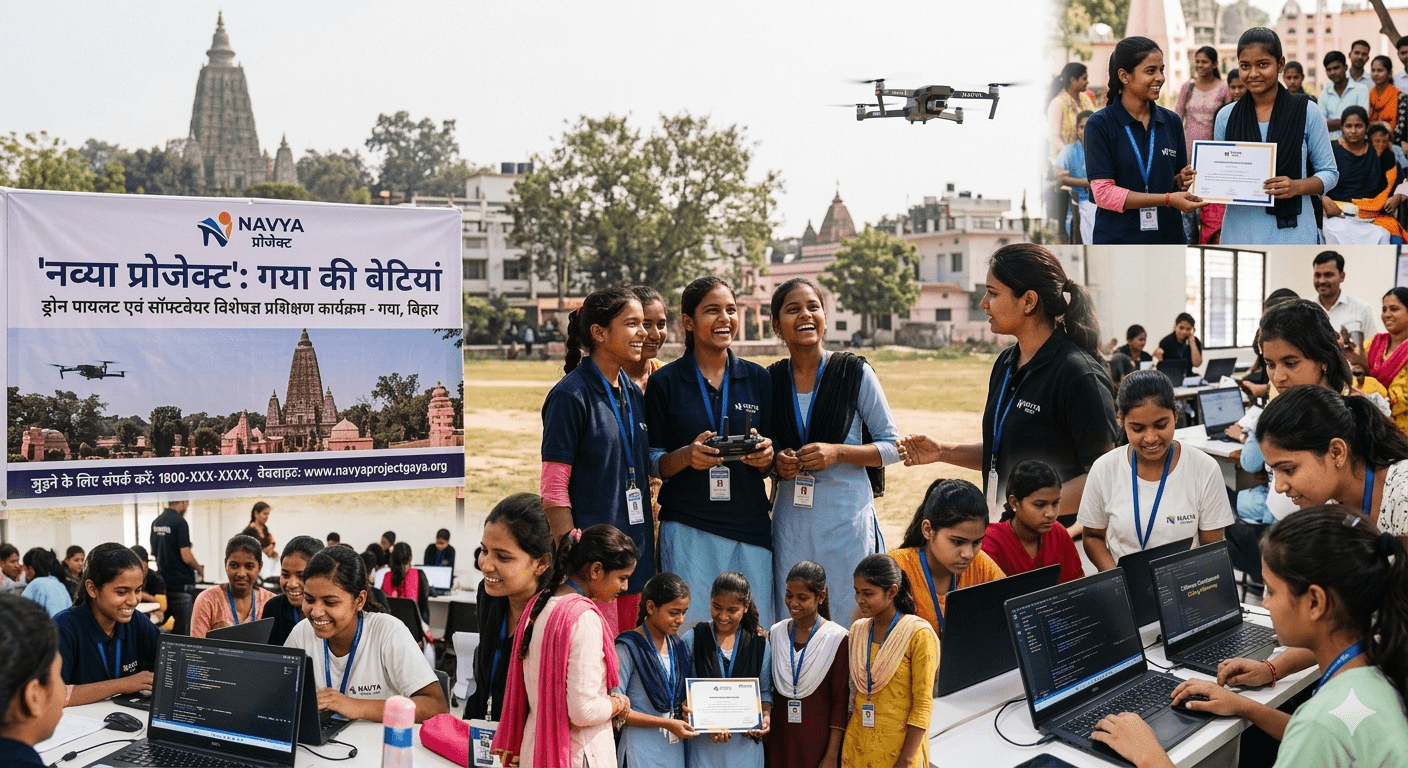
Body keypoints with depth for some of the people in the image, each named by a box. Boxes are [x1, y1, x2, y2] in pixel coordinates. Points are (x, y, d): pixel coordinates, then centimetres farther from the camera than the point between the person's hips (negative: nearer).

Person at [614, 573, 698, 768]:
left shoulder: (677, 646, 10)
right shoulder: (629, 647, -11)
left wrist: (686, 708, 0)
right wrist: (667, 723, -16)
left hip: (674, 750, 6)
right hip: (642, 751, -6)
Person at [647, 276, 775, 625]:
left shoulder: (757, 379, 10)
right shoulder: (665, 382, 2)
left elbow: (770, 464, 14)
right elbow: (650, 462, 3)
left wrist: (765, 457, -9)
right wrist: (686, 456, -16)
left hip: (750, 527, 2)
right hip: (688, 528, -2)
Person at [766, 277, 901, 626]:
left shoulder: (855, 373, -2)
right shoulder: (771, 380, 5)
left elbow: (893, 446, -1)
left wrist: (837, 452, -15)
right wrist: (775, 462, -6)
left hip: (847, 517, -2)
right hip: (791, 518, 3)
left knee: (848, 620, -1)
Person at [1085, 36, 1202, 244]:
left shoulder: (1172, 122, 8)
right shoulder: (1100, 125, -6)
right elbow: (1104, 193, -13)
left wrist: (1182, 182, -7)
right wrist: (1167, 199, -20)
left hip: (1168, 236, 4)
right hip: (1118, 238, -4)